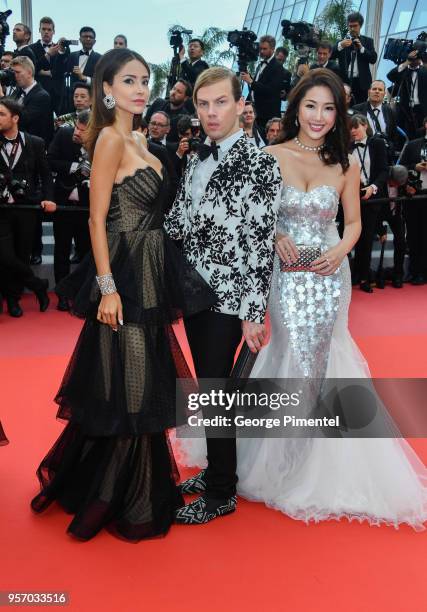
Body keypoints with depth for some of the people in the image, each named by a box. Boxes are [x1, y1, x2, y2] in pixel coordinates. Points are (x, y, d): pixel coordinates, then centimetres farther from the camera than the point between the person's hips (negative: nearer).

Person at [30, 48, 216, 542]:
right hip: (125, 276, -9)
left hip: (147, 275, 9)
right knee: (128, 389, 0)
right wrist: (108, 287, -21)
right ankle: (120, 503, 18)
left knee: (140, 384, 17)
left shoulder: (137, 139, 15)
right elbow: (97, 218, -16)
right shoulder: (111, 138, -12)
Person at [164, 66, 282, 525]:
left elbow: (260, 243, -15)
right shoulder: (196, 159, 11)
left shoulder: (259, 164, -10)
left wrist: (254, 312, -16)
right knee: (207, 386, 17)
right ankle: (216, 469, 35)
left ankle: (221, 494, 18)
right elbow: (177, 224, 11)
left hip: (228, 299, -7)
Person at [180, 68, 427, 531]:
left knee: (319, 356, 8)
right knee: (297, 357, -2)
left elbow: (354, 221, 10)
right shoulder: (270, 157, -3)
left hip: (329, 274, 2)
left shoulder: (345, 165, 4)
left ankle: (320, 465, 32)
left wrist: (341, 250, -9)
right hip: (286, 274, -2)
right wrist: (275, 237, -15)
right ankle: (287, 458, 23)